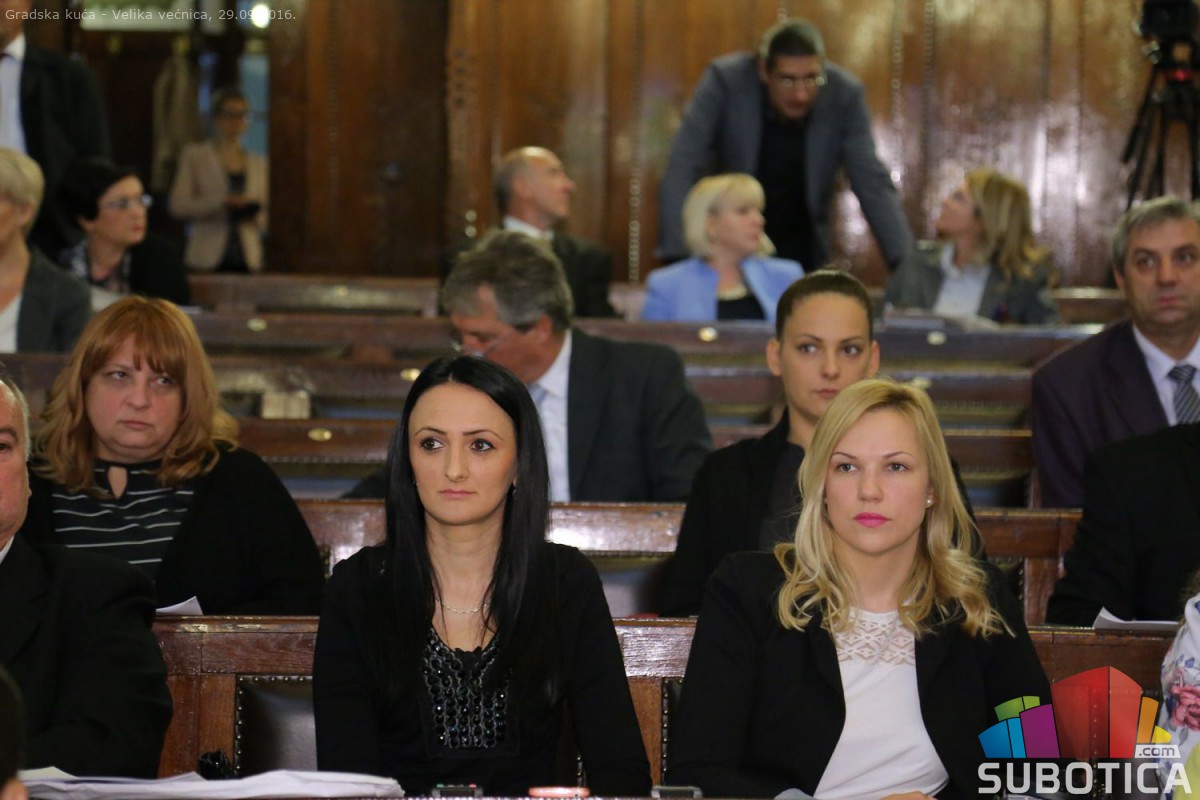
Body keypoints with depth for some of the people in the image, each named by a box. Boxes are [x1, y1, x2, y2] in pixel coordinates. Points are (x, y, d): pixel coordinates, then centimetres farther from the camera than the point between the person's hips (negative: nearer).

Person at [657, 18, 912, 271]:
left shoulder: (844, 94, -16)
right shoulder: (725, 80, -20)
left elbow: (873, 183, -11)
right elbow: (682, 171, -21)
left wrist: (905, 263, -20)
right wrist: (676, 260, -29)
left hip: (803, 254, 2)